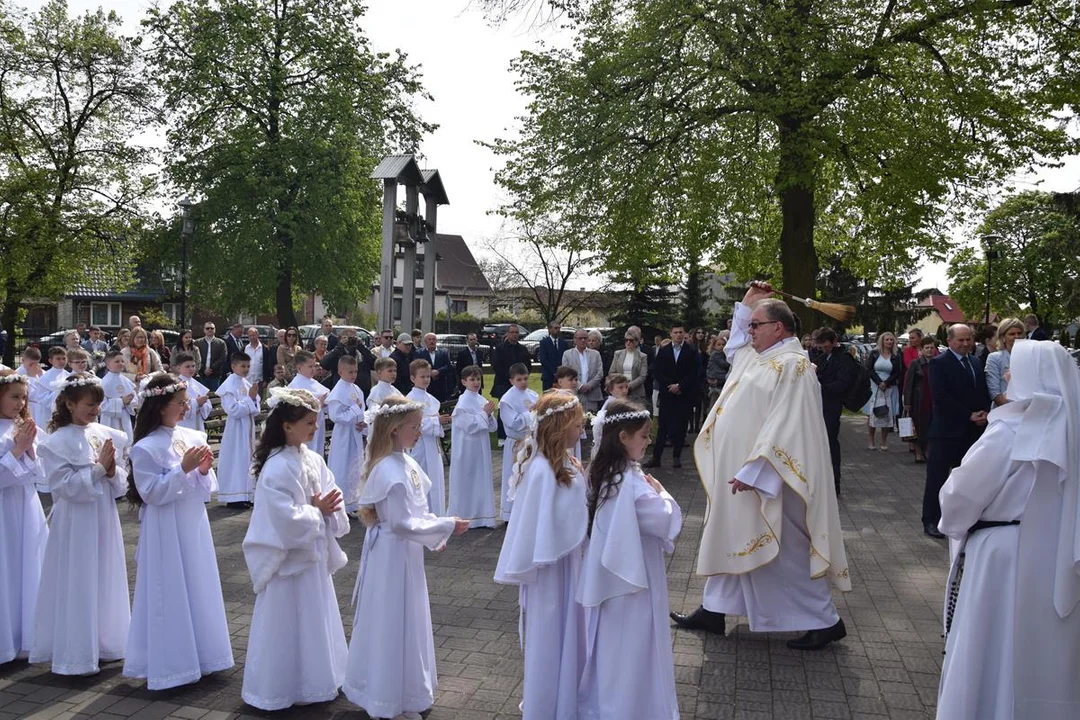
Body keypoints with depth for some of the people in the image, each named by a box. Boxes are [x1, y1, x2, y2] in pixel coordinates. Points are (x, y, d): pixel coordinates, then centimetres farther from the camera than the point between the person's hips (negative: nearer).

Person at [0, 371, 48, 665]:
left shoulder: (28, 429, 8)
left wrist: (30, 449, -8)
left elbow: (42, 475, 5)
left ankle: (28, 637, 25)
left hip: (28, 509, 6)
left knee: (29, 572, 12)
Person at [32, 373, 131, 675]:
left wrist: (112, 471, -17)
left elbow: (123, 484, 3)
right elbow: (65, 486, -16)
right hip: (74, 522, -5)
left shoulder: (111, 436, 3)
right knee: (76, 585, 2)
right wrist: (98, 467, -19)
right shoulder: (57, 442, -9)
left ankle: (105, 643, 30)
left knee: (105, 581, 15)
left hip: (105, 519, 5)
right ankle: (77, 653, 15)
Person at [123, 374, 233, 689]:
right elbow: (151, 493, -17)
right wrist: (183, 469, -22)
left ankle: (198, 653, 31)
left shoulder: (194, 437, 3)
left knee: (198, 589, 15)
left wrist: (204, 471, -10)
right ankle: (170, 662, 18)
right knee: (170, 595, 3)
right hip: (166, 532, -6)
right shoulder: (146, 448, -14)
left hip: (194, 526, 6)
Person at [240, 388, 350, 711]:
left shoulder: (313, 459, 3)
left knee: (314, 618, 19)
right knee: (287, 624, 5)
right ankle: (282, 687, 21)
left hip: (313, 554, 9)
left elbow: (331, 495, 5)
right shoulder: (276, 468, -22)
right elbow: (286, 519, -27)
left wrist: (329, 508, -16)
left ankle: (312, 680, 35)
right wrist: (317, 510, -15)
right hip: (289, 557, -8)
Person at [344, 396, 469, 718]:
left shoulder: (406, 463, 4)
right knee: (393, 624, 5)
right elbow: (403, 523, -24)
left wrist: (435, 532, 7)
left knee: (406, 621, 21)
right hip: (393, 553, -10)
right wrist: (446, 526, -19)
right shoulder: (390, 472, -26)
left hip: (405, 552, 10)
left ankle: (405, 689, 38)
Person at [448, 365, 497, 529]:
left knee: (482, 479, 11)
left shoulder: (483, 400, 6)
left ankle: (481, 516, 20)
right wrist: (484, 413, -15)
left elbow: (492, 427, 8)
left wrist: (489, 414, -11)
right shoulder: (463, 403, -12)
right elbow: (470, 426, -19)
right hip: (467, 449, -6)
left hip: (482, 448, 6)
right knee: (467, 481, 3)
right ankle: (465, 517, 13)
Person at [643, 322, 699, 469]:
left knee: (680, 427, 2)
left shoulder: (691, 351, 2)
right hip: (667, 395, 1)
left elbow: (693, 374, -3)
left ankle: (676, 456, 12)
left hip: (684, 395, -1)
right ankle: (656, 457, -1)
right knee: (663, 426, -1)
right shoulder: (663, 351, 7)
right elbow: (657, 372, 3)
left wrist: (679, 386, -11)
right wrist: (670, 386, -8)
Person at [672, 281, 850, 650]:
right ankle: (713, 610, 25)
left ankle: (825, 620, 14)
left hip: (766, 479, -10)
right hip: (738, 471, 10)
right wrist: (746, 304, 18)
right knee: (730, 540, 15)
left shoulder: (791, 366, -19)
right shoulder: (757, 356, 9)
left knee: (786, 551, 0)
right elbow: (734, 346, 32)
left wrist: (751, 471, -27)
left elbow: (784, 425, -25)